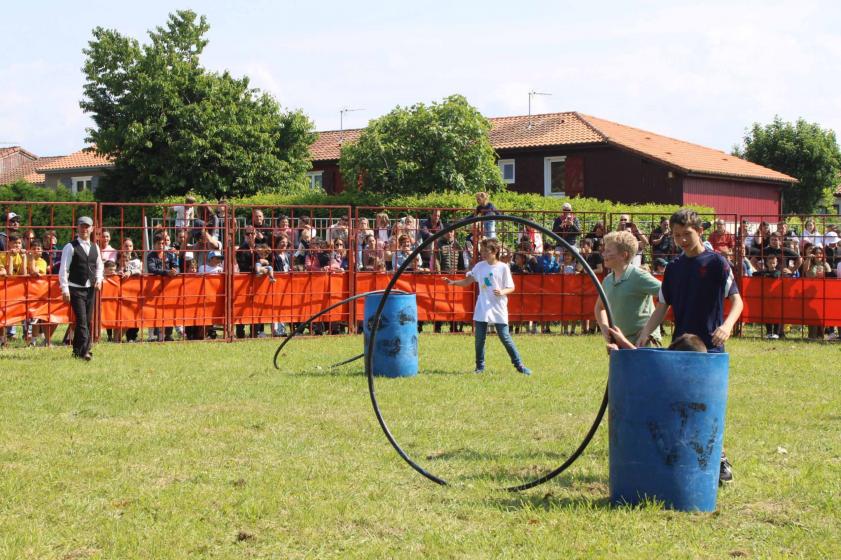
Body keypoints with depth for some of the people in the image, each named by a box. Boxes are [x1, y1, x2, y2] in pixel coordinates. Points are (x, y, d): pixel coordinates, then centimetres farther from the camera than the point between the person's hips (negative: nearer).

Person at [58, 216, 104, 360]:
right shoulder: (70, 247, -6)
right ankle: (84, 350, -15)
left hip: (91, 289, 6)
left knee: (88, 320, 8)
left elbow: (99, 266, 23)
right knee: (81, 320, -13)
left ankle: (78, 350, 19)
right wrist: (65, 290, -13)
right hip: (76, 289, -6)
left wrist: (99, 279, 3)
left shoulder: (95, 247, 11)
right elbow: (63, 269, -8)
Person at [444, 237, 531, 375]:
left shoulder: (503, 267, -6)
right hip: (482, 309, 4)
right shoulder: (479, 266, 5)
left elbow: (511, 287, -3)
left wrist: (502, 292, -23)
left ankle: (519, 365, 8)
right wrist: (453, 282, -5)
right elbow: (467, 281, 10)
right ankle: (480, 366, 17)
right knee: (479, 339, 4)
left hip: (499, 309, -3)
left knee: (505, 338, -3)